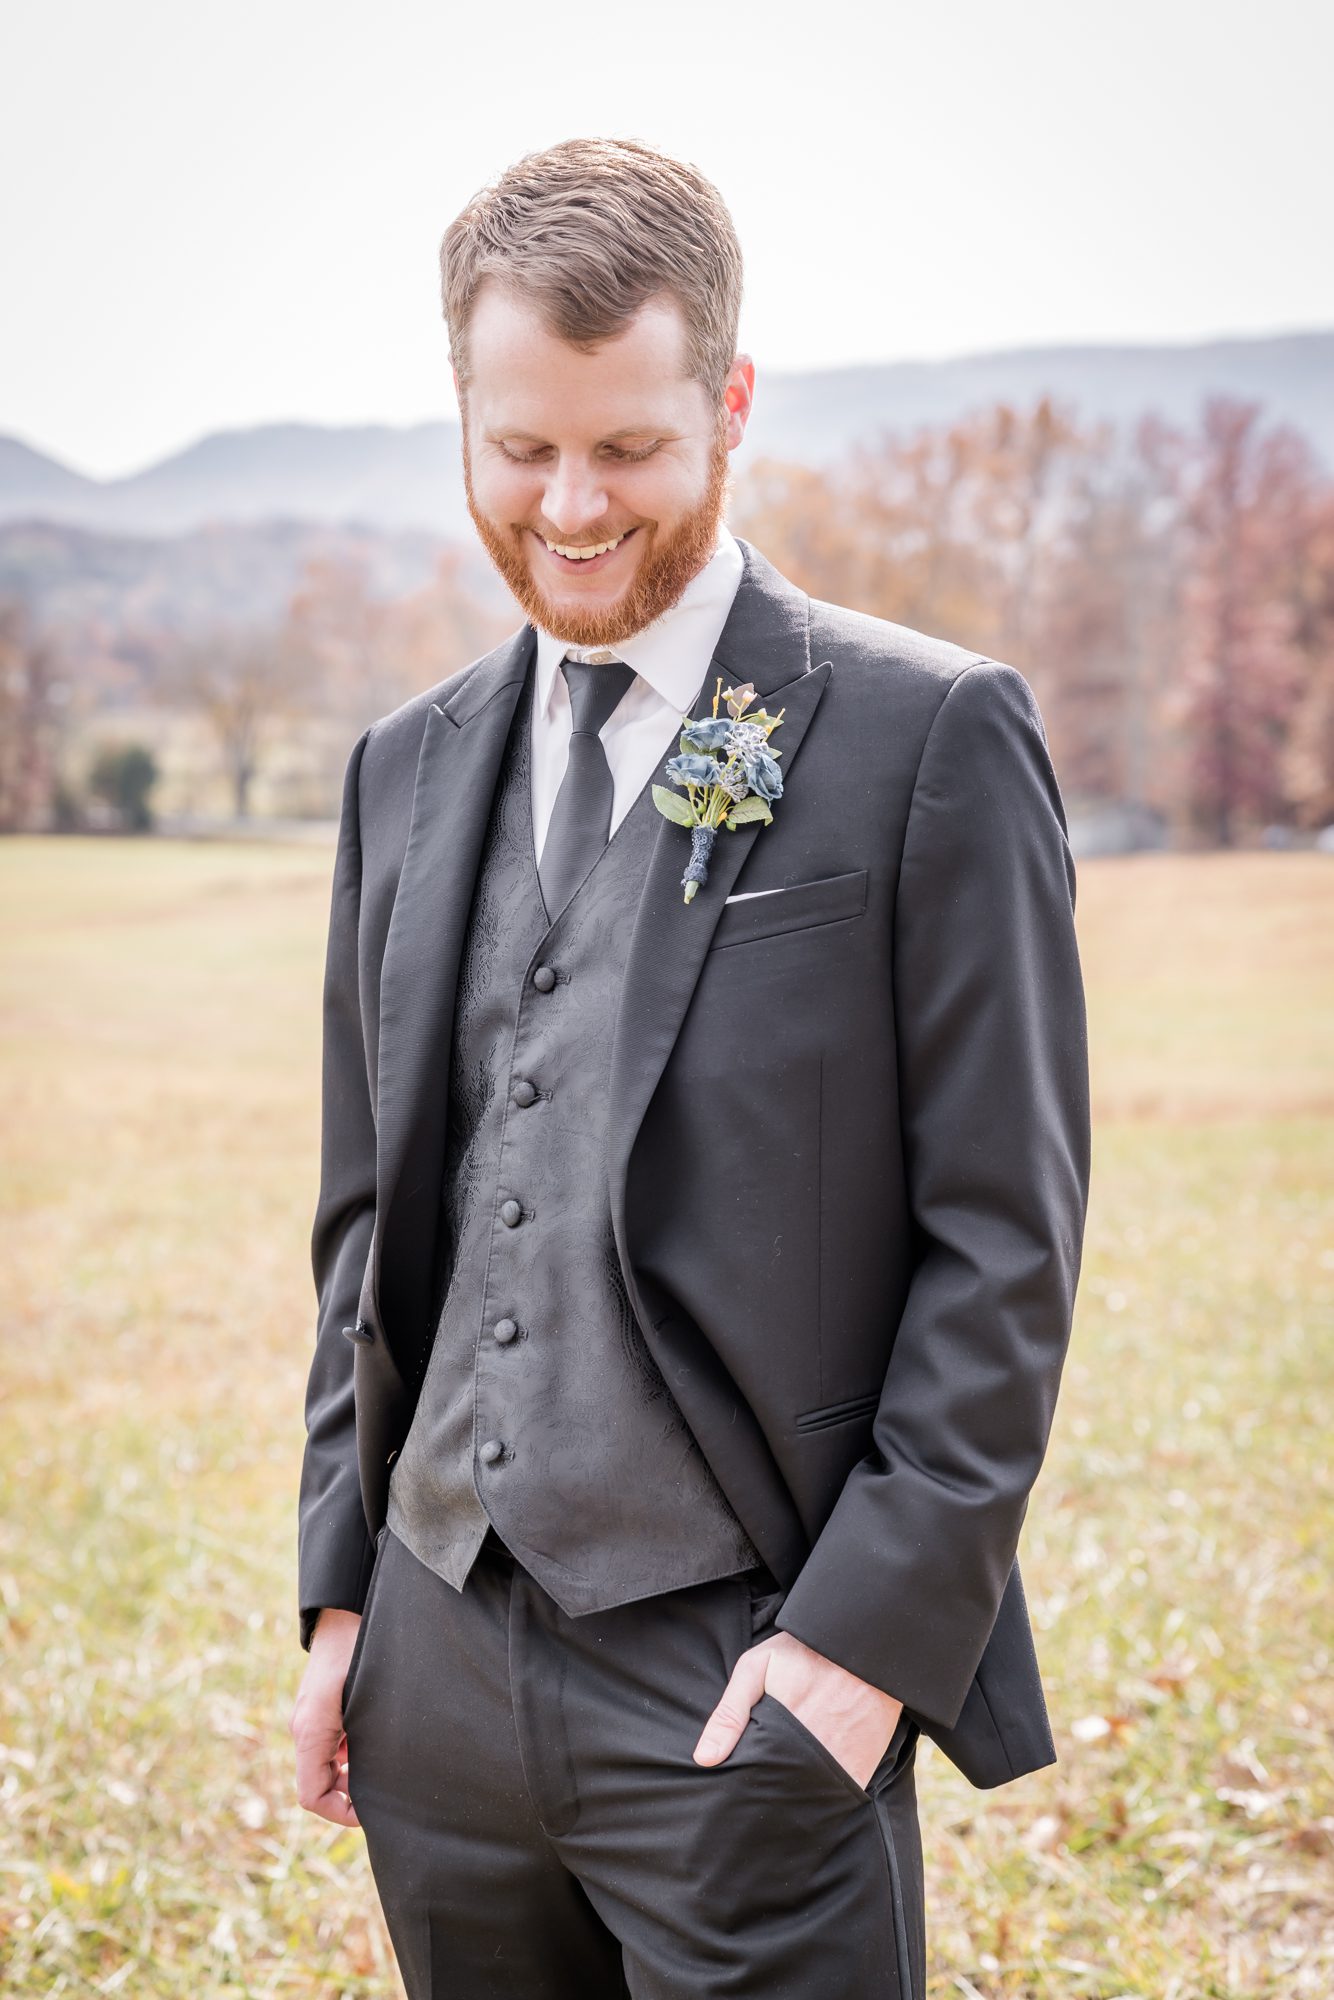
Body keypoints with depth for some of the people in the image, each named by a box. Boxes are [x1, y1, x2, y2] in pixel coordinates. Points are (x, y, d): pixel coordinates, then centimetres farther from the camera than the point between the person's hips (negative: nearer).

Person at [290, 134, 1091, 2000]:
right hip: (442, 1668, 5)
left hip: (743, 1685, -5)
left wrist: (875, 1633, -13)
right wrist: (343, 1592, 11)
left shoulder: (929, 739, -6)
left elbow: (1007, 1238, -8)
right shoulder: (411, 767, 11)